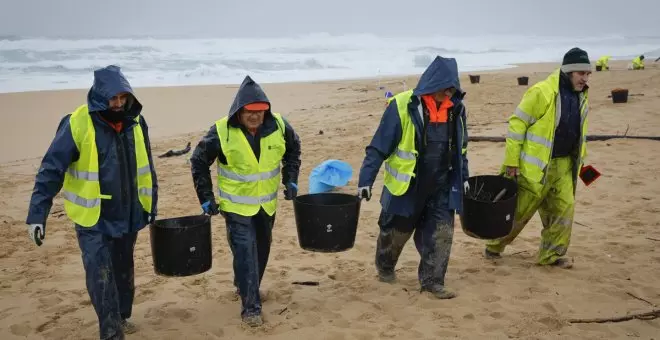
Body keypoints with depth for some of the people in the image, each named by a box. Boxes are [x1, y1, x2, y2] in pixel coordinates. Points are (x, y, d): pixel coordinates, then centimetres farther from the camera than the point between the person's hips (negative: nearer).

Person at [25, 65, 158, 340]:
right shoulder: (77, 124, -18)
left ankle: (122, 317, 39)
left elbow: (146, 166, 10)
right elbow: (51, 170, -16)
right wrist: (37, 214, -19)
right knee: (101, 276, -9)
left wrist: (151, 204, 13)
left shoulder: (135, 121, -2)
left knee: (124, 270, 19)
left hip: (128, 214, 5)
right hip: (93, 217, -5)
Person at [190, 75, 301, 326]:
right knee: (245, 255, -9)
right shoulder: (222, 132, -19)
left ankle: (246, 287, 42)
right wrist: (206, 197, -8)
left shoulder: (278, 126, -11)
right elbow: (198, 162, -6)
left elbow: (293, 149, 11)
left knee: (261, 250, 19)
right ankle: (251, 306, 0)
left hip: (267, 204, 4)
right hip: (237, 206, -4)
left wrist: (291, 179, 3)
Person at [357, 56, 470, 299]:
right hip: (405, 187, -4)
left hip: (441, 187, 4)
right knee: (396, 231, 14)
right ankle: (384, 267, 40)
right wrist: (366, 180, -18)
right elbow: (379, 146, -16)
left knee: (441, 233, 0)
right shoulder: (402, 106, -18)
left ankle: (432, 281, 14)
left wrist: (463, 177, 18)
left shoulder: (456, 108, -1)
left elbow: (460, 147, 14)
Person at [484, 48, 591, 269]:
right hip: (536, 165, -7)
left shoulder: (581, 95, 7)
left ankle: (551, 255, 19)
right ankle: (494, 246, 22)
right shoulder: (542, 92, -18)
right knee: (519, 210, 2)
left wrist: (580, 158, 18)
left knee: (564, 208, 5)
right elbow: (517, 124, -16)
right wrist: (511, 161, -17)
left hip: (563, 164, 7)